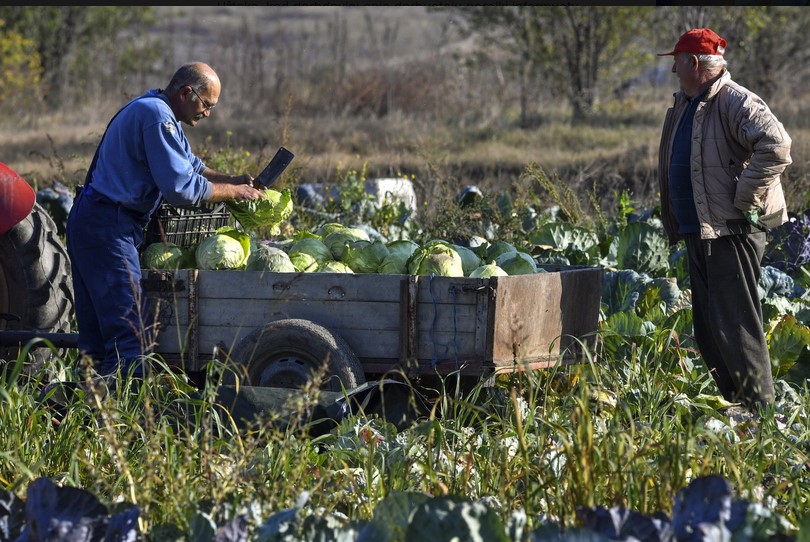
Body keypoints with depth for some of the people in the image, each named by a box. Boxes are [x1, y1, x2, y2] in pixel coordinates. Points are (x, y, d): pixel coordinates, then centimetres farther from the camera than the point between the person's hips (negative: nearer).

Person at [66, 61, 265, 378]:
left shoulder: (154, 110, 19)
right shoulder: (157, 116, -16)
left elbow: (189, 165, 27)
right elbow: (181, 188, -20)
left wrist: (232, 180, 11)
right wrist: (232, 192, -8)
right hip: (108, 229, -11)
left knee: (97, 332, 11)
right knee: (130, 331, -15)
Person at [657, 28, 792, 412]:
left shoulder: (734, 102, -14)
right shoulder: (685, 105, 17)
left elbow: (776, 145, -28)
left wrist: (744, 198, -23)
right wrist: (675, 223, 21)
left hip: (732, 233, -10)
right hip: (698, 233, 10)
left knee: (734, 325, -11)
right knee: (707, 328, 13)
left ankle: (759, 410, -7)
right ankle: (732, 405, 20)